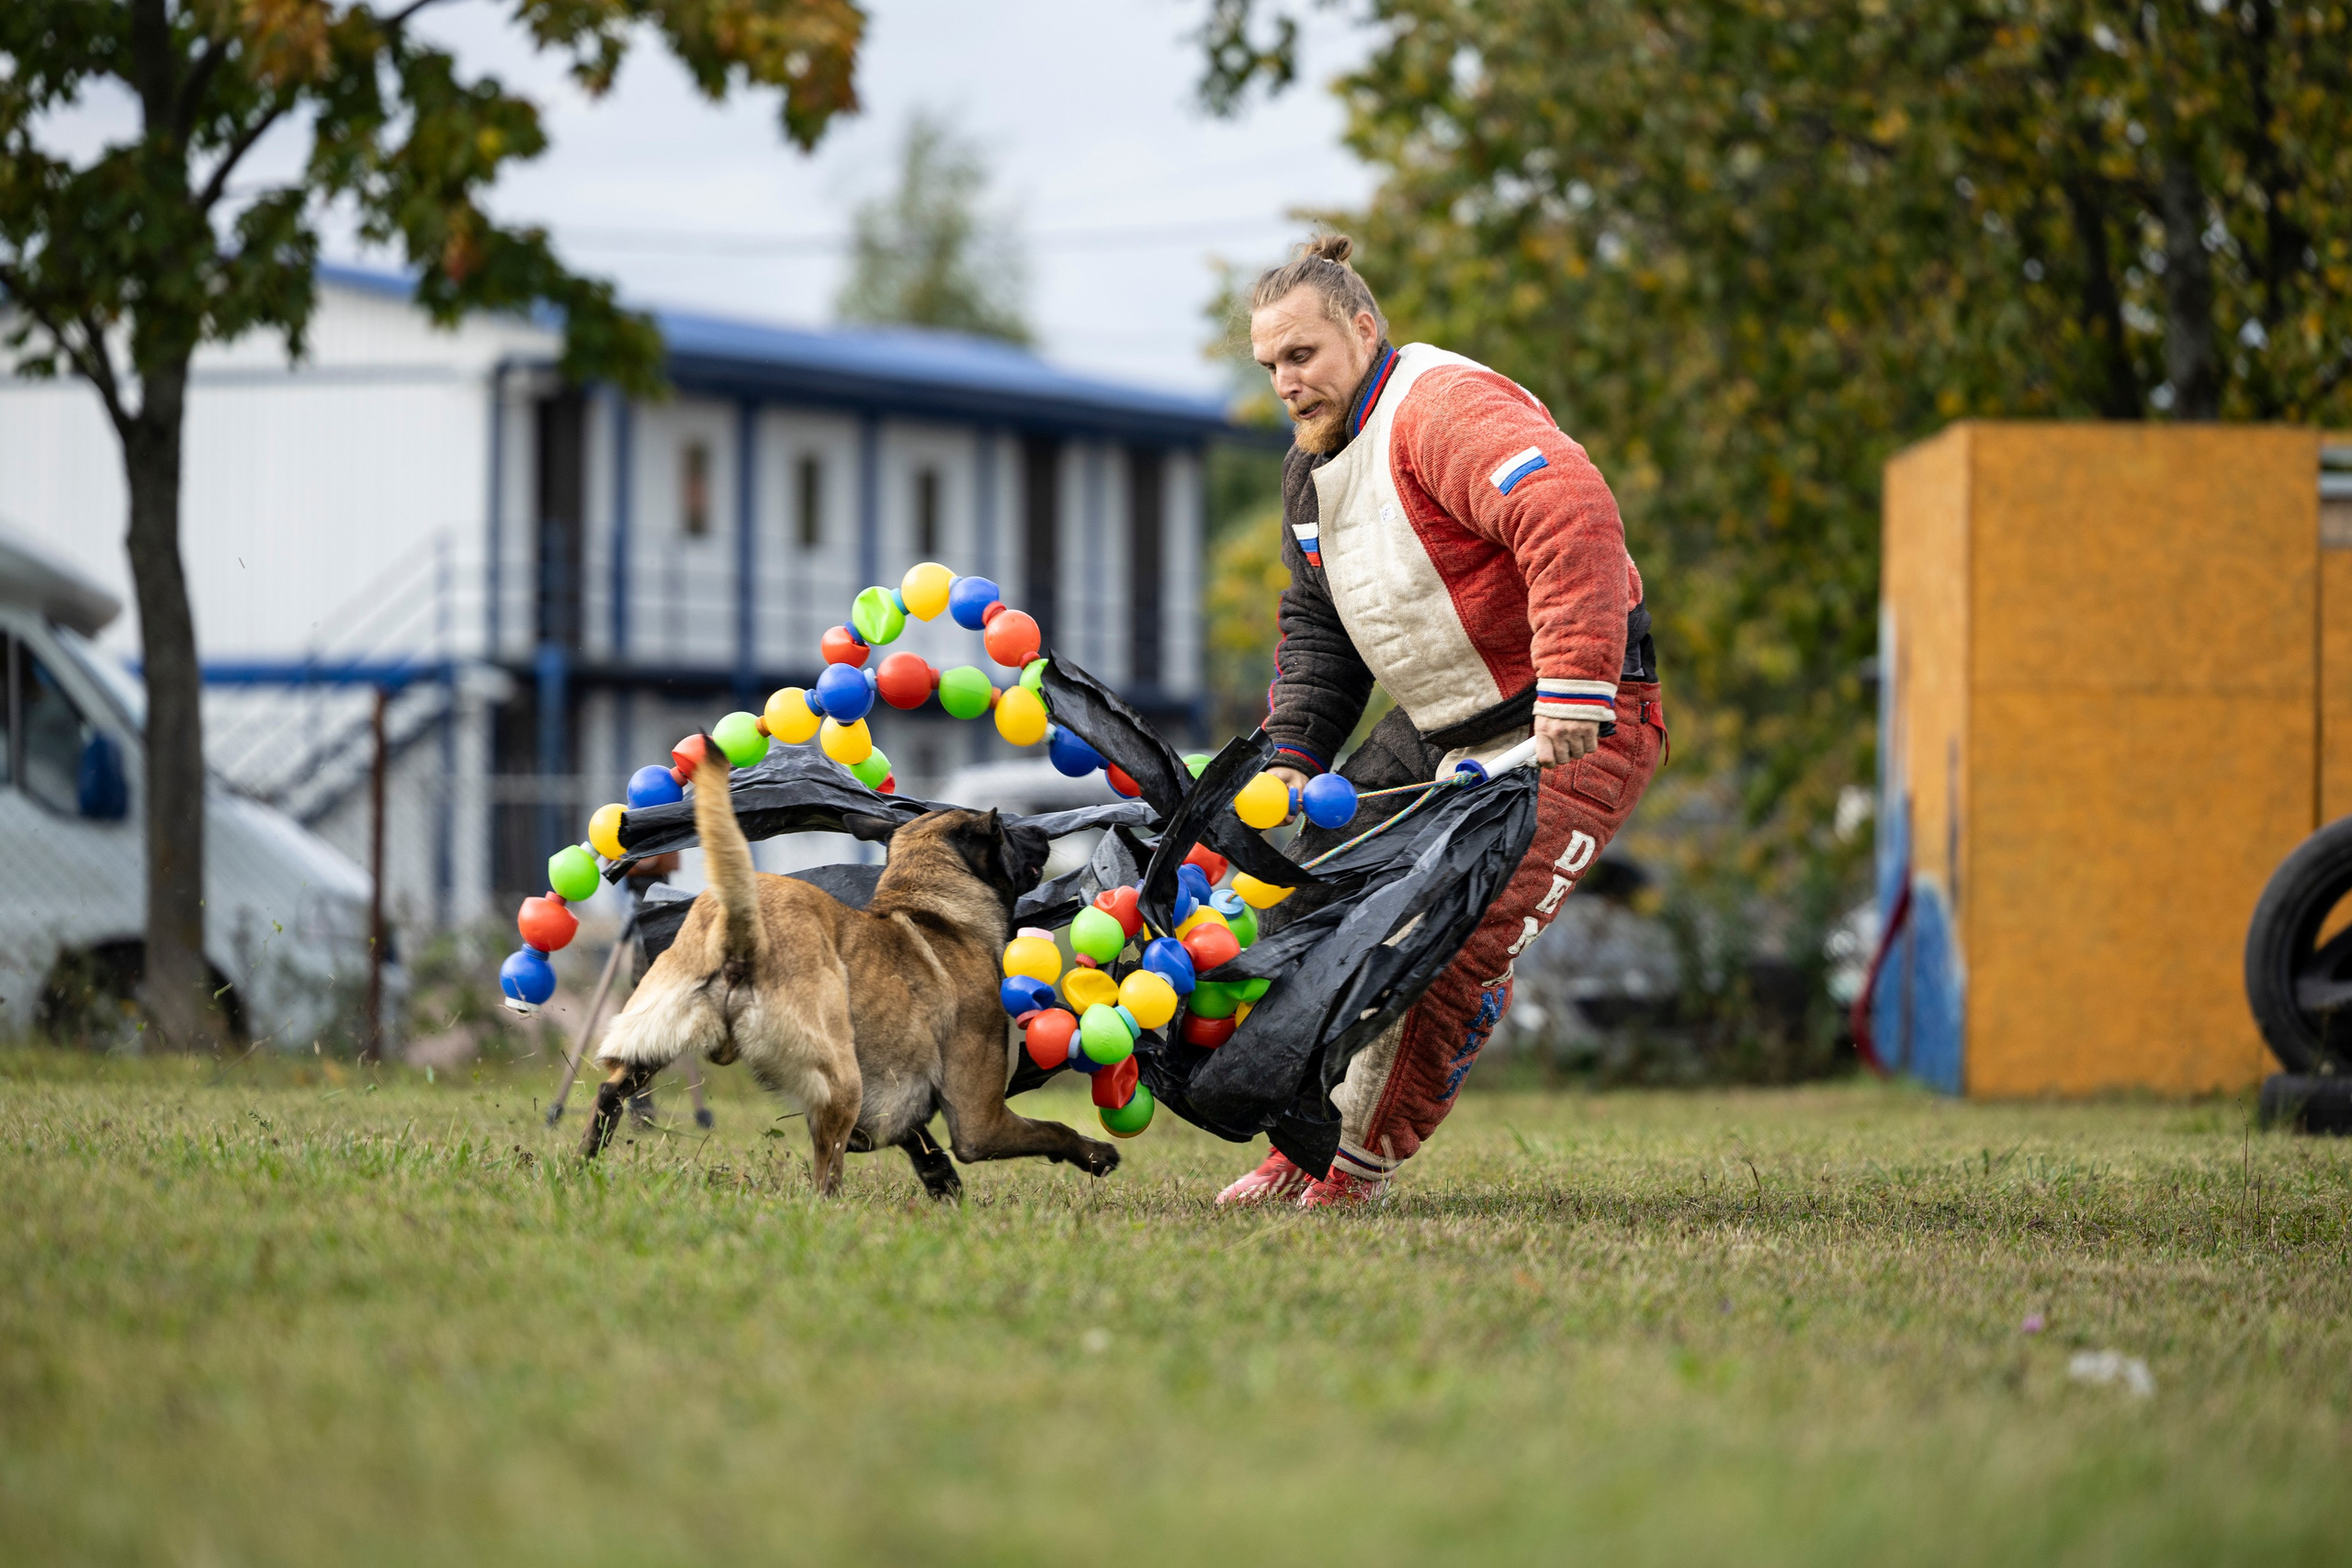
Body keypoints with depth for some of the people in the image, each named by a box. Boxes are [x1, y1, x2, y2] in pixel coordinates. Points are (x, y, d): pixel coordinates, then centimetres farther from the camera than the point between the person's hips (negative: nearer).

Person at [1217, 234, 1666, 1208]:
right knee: (1308, 893, 4)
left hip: (1575, 730, -10)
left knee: (1457, 953, -18)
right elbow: (1316, 625, 22)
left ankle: (1360, 1168, -4)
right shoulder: (1313, 464, 11)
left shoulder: (1444, 408, -21)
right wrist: (1293, 751, 7)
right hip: (1437, 730, 10)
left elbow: (1571, 517, -38)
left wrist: (1572, 688, -43)